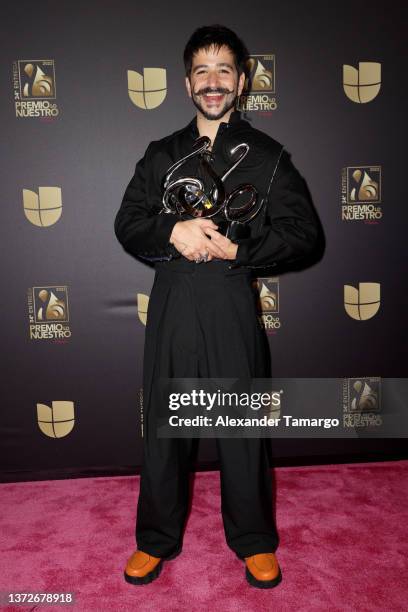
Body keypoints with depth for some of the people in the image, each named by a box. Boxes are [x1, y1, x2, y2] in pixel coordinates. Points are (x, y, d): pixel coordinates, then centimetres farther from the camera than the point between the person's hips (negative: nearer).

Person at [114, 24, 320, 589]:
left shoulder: (267, 156, 6)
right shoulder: (161, 155, 13)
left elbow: (302, 231, -1)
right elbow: (127, 225, 7)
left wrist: (236, 250, -15)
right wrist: (172, 233, -13)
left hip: (234, 308, -2)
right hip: (171, 307, 2)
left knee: (243, 428, 7)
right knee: (163, 426, 10)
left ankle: (254, 542, 29)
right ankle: (156, 540, 30)